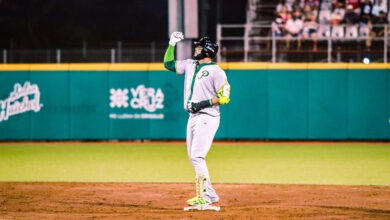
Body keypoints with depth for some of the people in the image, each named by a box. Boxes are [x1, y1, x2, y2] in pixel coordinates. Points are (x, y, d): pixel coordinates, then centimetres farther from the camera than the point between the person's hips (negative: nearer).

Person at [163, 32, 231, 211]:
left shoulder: (216, 71, -9)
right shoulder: (190, 65, 14)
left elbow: (224, 98, -13)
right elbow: (168, 63, 23)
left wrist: (203, 103, -20)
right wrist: (172, 44, 14)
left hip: (207, 117, -9)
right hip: (193, 118, 9)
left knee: (197, 156, -17)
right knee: (194, 158, 9)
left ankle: (204, 198, -17)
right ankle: (211, 196, 14)